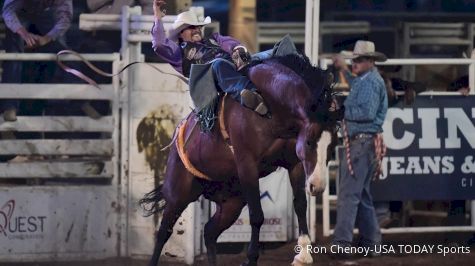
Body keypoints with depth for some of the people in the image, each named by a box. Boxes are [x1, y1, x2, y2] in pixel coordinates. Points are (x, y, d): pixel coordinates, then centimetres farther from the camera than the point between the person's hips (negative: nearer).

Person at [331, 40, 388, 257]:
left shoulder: (371, 81, -12)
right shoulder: (368, 80, 19)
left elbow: (367, 113, -22)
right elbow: (358, 89, 43)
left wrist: (342, 110, -13)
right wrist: (345, 70, 43)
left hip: (362, 142, -11)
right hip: (361, 141, 11)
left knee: (348, 194, -13)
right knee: (362, 194, 15)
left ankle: (342, 241, -18)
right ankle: (371, 242, 18)